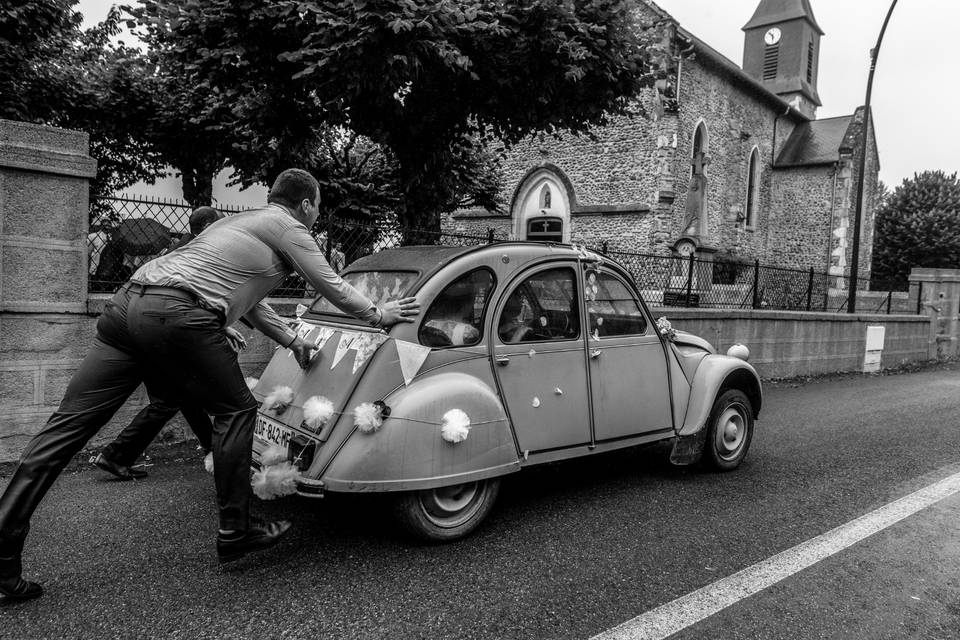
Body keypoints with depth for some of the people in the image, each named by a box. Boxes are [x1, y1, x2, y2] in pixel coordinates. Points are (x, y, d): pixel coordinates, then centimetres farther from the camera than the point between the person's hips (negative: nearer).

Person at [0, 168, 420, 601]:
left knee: (70, 422, 5)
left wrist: (294, 342, 45)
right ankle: (235, 533, 12)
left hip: (126, 302, 9)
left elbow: (247, 300, 40)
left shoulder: (242, 221, 32)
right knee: (235, 411, 6)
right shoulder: (288, 228, 7)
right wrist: (379, 314, 26)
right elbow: (332, 287, 11)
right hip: (177, 315, -9)